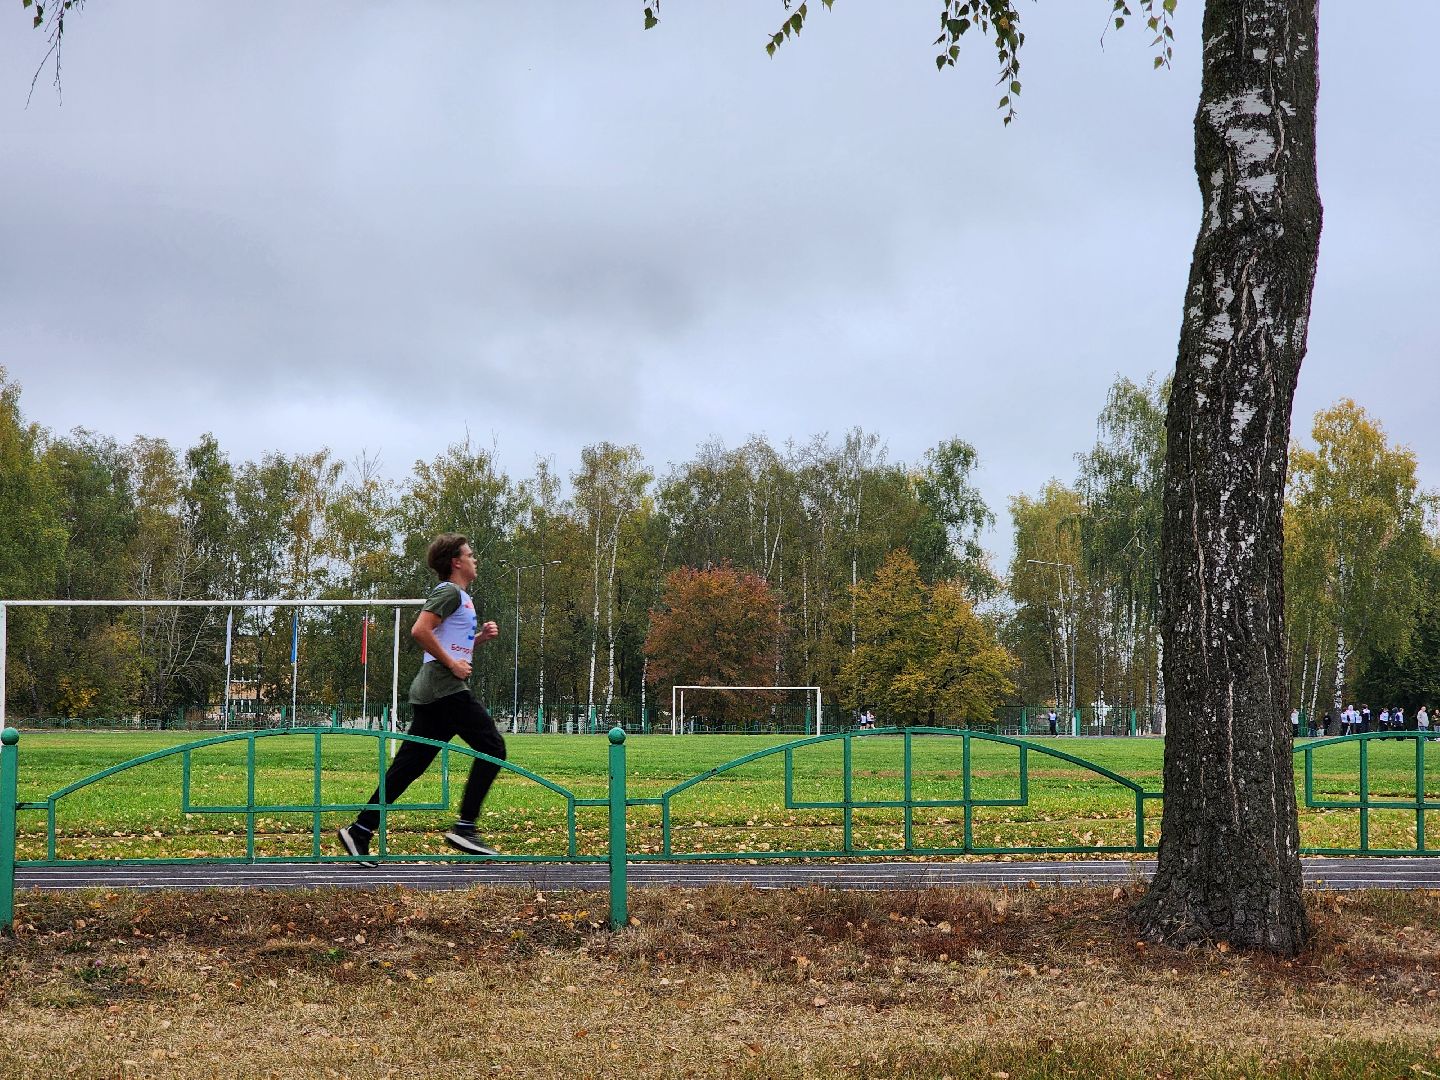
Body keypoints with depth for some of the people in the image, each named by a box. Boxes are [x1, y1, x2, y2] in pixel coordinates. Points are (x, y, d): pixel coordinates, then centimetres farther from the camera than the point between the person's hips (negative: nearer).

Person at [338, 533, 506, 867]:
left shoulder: (461, 597, 24)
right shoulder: (449, 592, -7)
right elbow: (420, 630, -20)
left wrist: (480, 636, 17)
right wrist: (452, 664, -18)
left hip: (434, 693, 10)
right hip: (446, 689, -10)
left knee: (409, 765, 6)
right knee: (492, 747, -8)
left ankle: (360, 831, 5)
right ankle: (464, 828, -9)